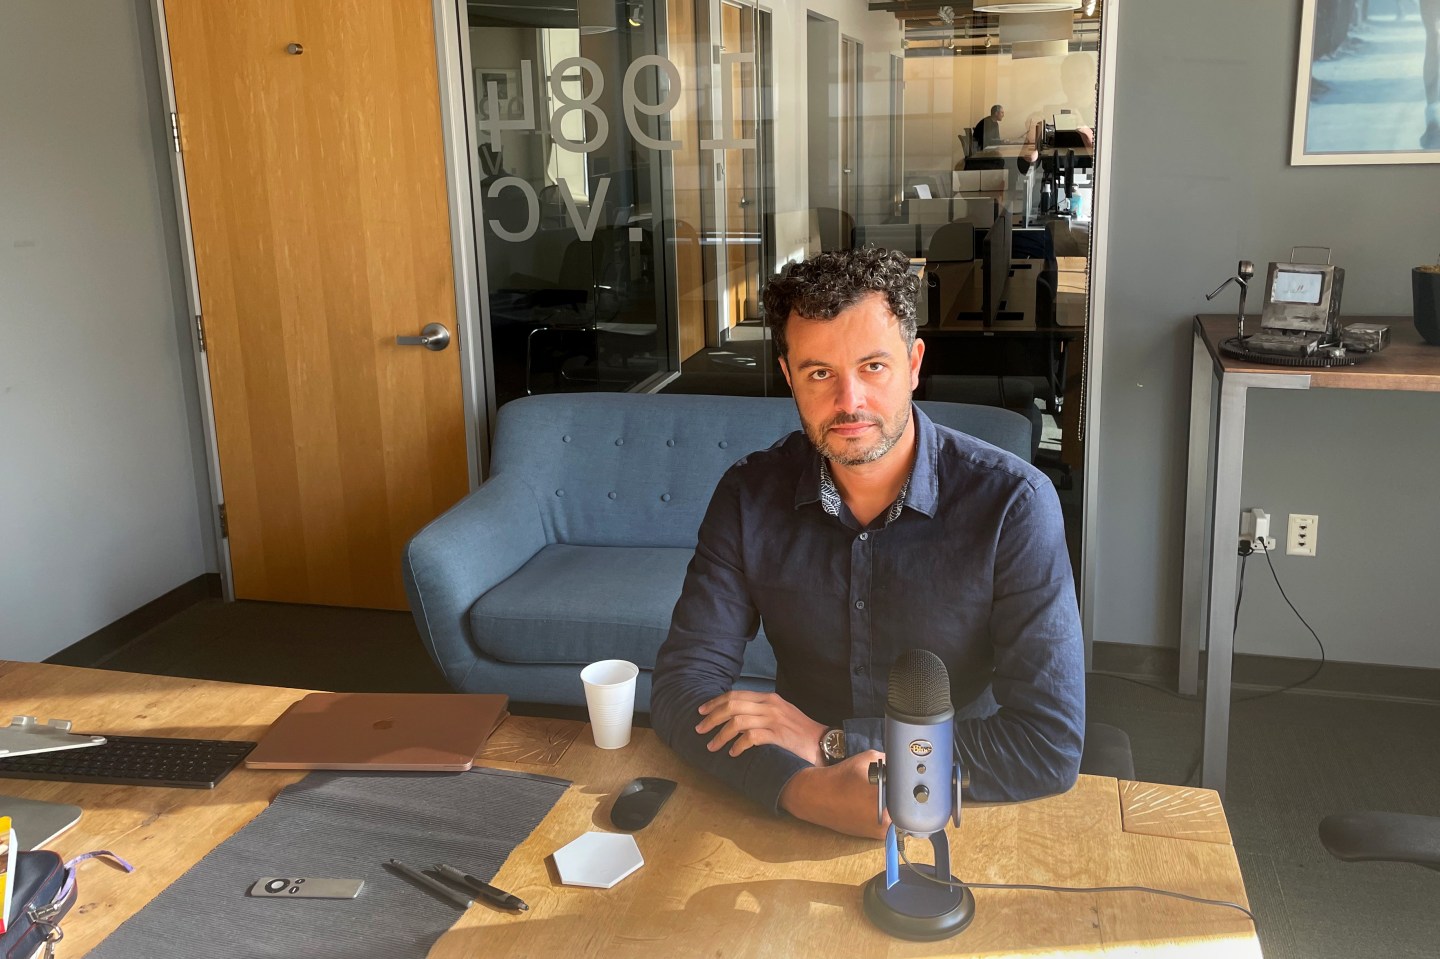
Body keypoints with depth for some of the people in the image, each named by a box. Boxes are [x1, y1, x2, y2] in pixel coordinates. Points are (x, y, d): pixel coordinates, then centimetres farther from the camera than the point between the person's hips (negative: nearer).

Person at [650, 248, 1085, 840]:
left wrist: (832, 742, -19)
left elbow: (1052, 745, -18)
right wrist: (804, 789, -27)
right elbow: (682, 687, -8)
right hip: (799, 827, 2)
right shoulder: (749, 496, -4)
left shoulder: (1012, 503, -14)